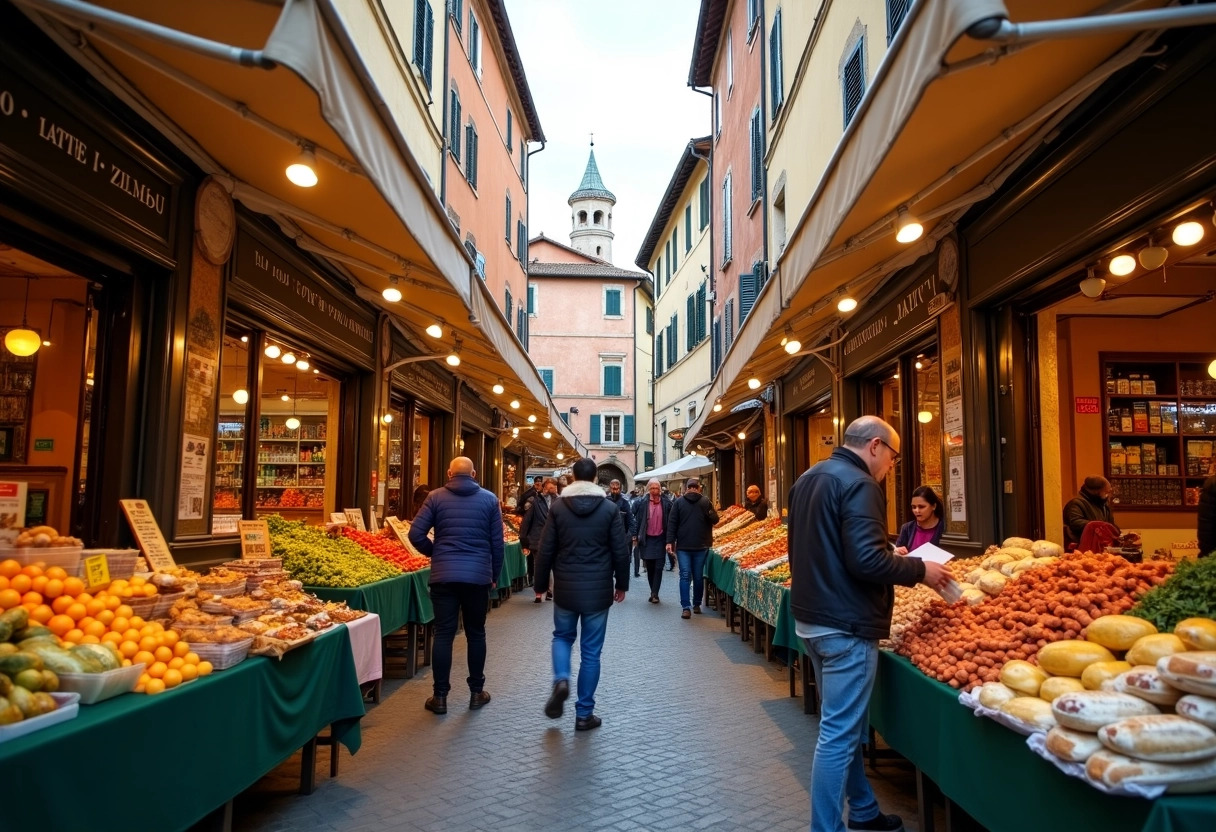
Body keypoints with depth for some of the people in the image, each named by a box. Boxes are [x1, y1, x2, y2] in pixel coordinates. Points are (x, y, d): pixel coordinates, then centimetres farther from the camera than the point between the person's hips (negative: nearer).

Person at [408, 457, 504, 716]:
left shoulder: (436, 497, 0)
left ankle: (440, 697, 9)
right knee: (476, 634, 12)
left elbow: (415, 534, -5)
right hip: (479, 575, 1)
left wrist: (433, 552, 13)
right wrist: (495, 575, 13)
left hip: (444, 575, 0)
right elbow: (497, 542, 3)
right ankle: (476, 692, 20)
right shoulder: (489, 499, 2)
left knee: (443, 634, 5)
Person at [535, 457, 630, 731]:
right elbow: (621, 551, -1)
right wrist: (622, 584, 12)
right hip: (598, 590, 0)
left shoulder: (558, 507, -3)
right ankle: (584, 714, 13)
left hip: (566, 588, 0)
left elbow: (545, 551, -1)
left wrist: (541, 584, 11)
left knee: (562, 636, 23)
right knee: (591, 652, 7)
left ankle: (561, 680, -3)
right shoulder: (609, 509, -3)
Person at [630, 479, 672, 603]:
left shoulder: (666, 503, -2)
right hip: (647, 539, 1)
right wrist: (635, 536, -4)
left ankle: (655, 594, -1)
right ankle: (653, 593, 21)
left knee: (658, 567, -4)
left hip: (660, 539, -1)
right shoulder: (643, 503, -2)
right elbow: (637, 520, 0)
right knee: (649, 568, 9)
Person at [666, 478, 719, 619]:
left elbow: (672, 523, -3)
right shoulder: (705, 502, -1)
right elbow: (715, 519, 5)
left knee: (685, 576, -2)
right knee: (698, 576, 11)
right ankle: (697, 605, 19)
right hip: (701, 546, 1)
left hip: (683, 546, 0)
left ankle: (686, 608, -9)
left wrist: (670, 541, -2)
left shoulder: (678, 502, 0)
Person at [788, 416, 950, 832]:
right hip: (845, 624, -10)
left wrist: (892, 554, 21)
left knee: (844, 724, 21)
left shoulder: (808, 478, 12)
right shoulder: (858, 484, -17)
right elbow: (867, 561, -25)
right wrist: (920, 570, -10)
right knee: (839, 733, -1)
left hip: (810, 617, 10)